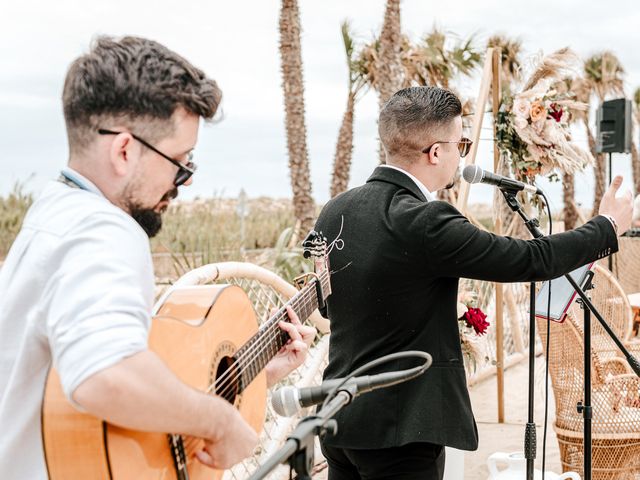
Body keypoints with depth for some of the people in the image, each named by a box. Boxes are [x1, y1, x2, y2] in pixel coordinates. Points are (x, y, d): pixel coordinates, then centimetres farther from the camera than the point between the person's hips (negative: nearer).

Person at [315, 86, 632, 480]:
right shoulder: (426, 223, -21)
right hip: (397, 431, -8)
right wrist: (608, 226, 3)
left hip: (340, 419, 8)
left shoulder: (334, 212, 3)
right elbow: (533, 260, -14)